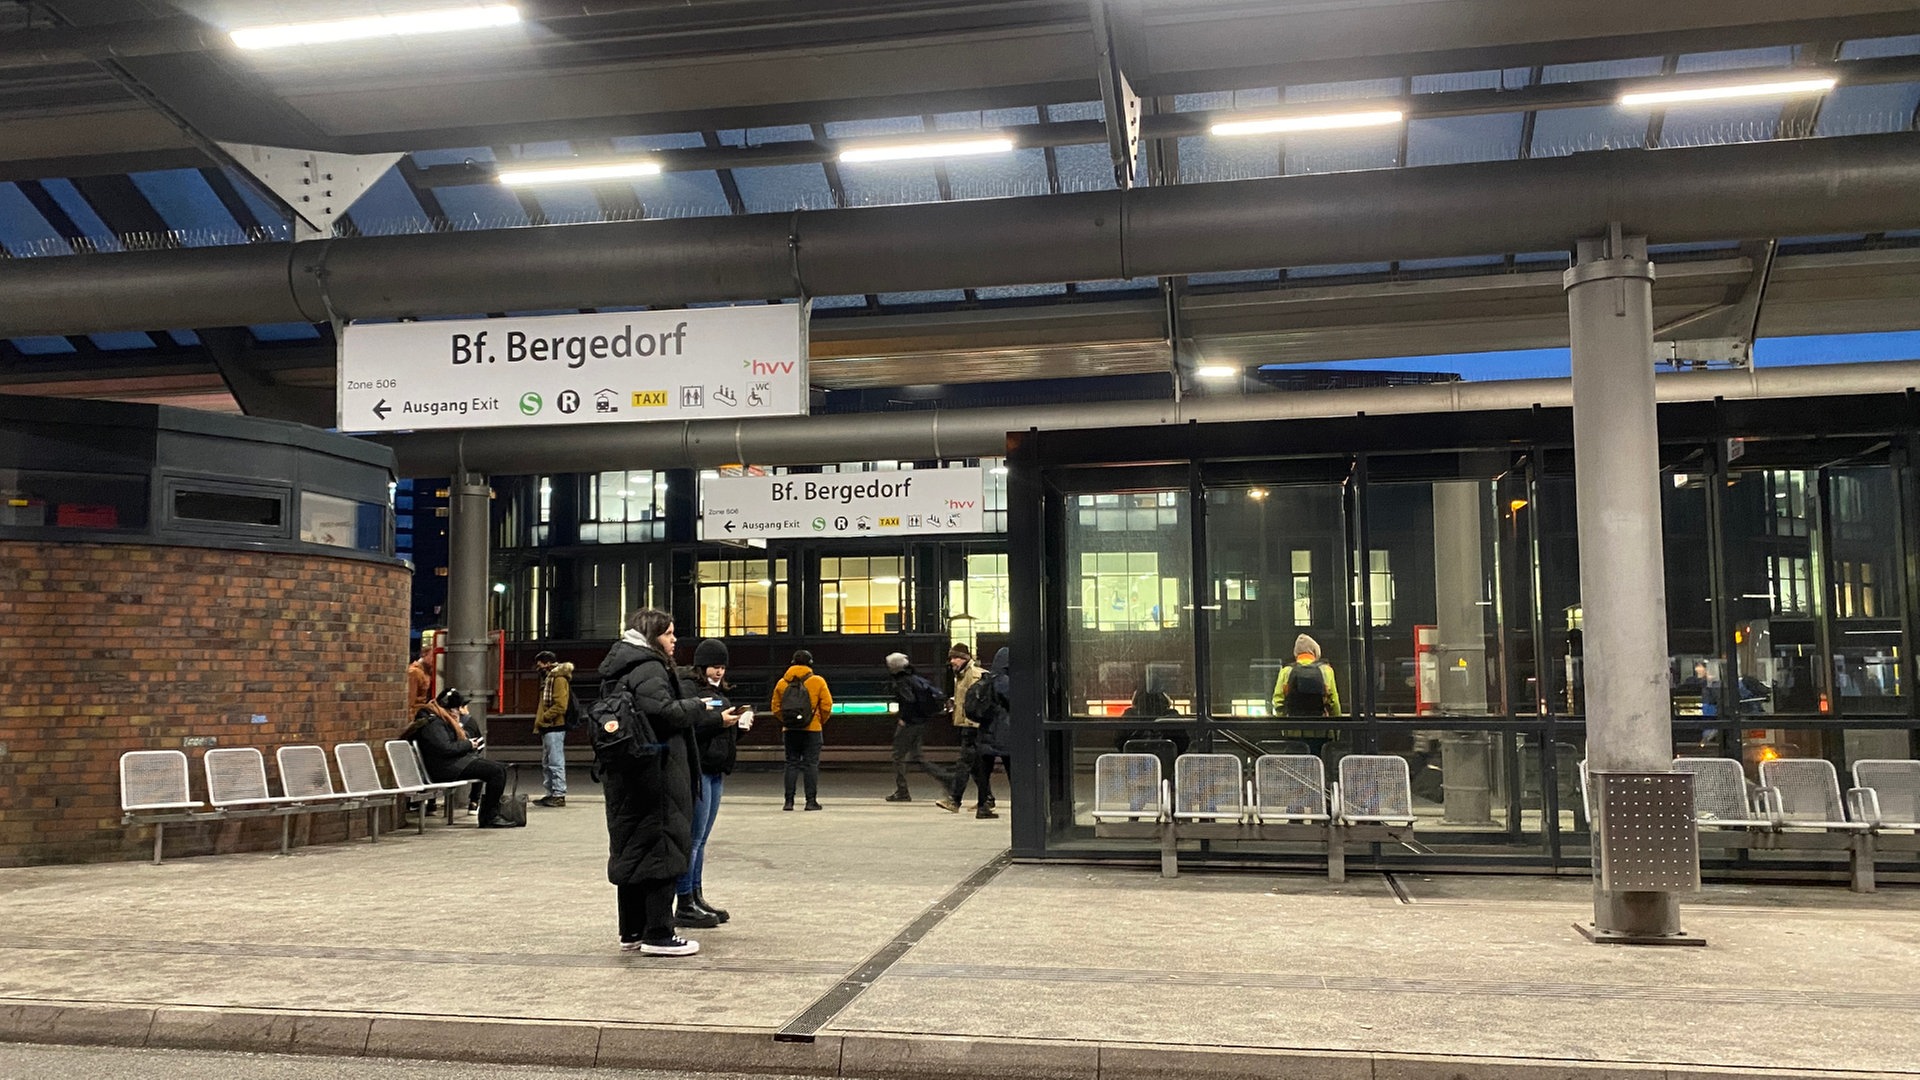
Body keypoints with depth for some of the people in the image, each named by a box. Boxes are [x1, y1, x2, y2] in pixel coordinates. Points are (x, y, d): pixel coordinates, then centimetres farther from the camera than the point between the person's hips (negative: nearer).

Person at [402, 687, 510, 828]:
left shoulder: (444, 720, 19)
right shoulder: (433, 723, -14)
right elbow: (446, 748, -24)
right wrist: (469, 744, -12)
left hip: (457, 762, 11)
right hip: (446, 769, -11)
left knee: (500, 769, 0)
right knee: (496, 771, -21)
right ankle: (488, 819, -15)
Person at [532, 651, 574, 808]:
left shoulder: (559, 679, -11)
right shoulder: (548, 678, 21)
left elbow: (560, 705, -20)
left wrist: (544, 718, -16)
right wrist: (539, 723, 15)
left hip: (554, 727, -11)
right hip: (548, 728, 11)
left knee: (555, 762, -9)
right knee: (547, 763, 13)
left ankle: (559, 795, -7)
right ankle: (551, 794, 19)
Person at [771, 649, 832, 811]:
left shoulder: (782, 682, 3)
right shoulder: (818, 682, -5)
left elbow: (776, 708, 5)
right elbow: (827, 705, -6)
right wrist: (821, 722, 9)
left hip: (790, 730, 3)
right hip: (812, 730, -2)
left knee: (792, 764, 8)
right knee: (811, 764, 3)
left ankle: (789, 801, 5)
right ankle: (811, 801, 1)